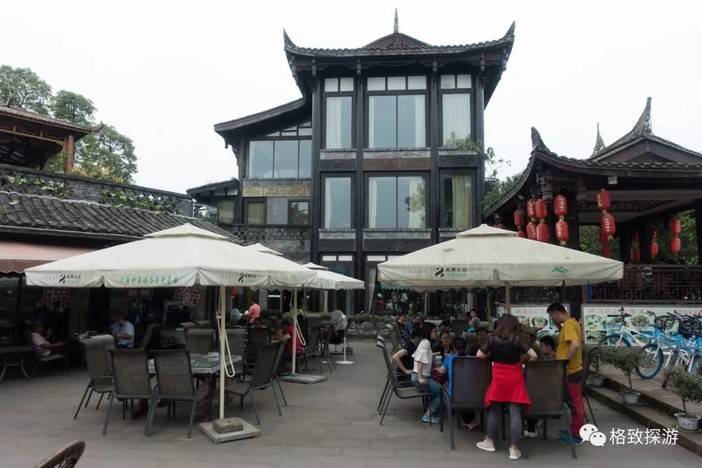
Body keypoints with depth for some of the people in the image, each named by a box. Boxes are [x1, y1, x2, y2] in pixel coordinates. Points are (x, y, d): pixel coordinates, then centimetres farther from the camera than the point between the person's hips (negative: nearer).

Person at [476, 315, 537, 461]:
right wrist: (526, 361, 7)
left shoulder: (493, 339, -3)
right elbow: (533, 355, -13)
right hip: (515, 379, -1)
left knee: (494, 410, 15)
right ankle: (514, 449, 5)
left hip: (499, 379, 2)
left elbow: (479, 355, -1)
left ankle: (489, 442, 24)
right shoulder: (518, 338, -8)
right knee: (515, 413, 2)